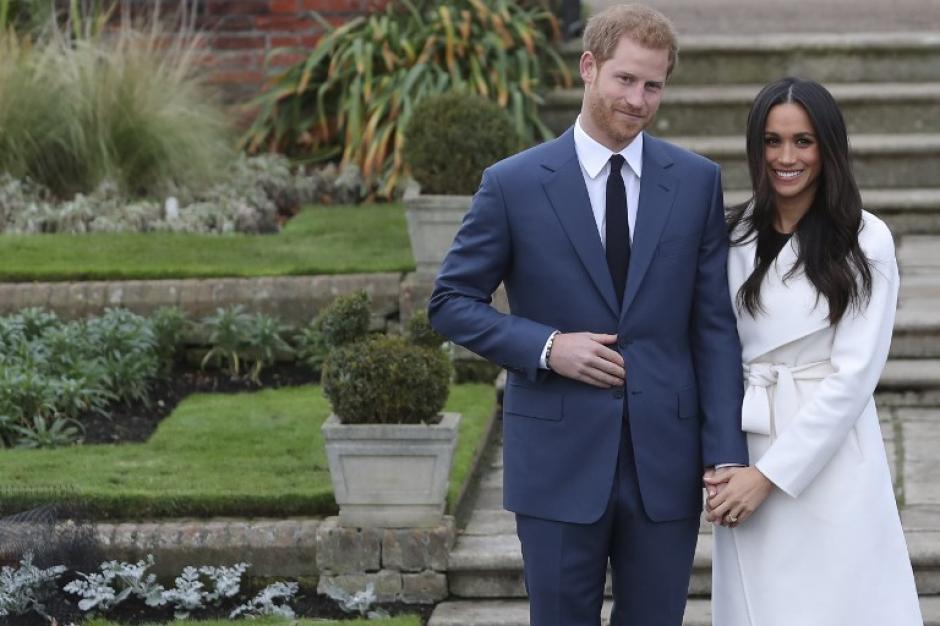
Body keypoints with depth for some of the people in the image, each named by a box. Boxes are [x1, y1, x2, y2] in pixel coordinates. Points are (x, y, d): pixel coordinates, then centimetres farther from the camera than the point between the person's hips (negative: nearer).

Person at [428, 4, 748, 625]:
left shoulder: (697, 182, 4)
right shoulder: (515, 184, -2)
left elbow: (716, 324, 3)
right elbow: (451, 302, 3)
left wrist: (726, 453, -4)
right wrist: (545, 347, -13)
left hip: (665, 463, 2)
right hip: (560, 462, -2)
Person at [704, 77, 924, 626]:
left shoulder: (866, 241, -7)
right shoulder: (738, 236, 6)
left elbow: (854, 375, -11)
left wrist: (771, 474, -12)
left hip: (830, 462, -3)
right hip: (747, 455, 4)